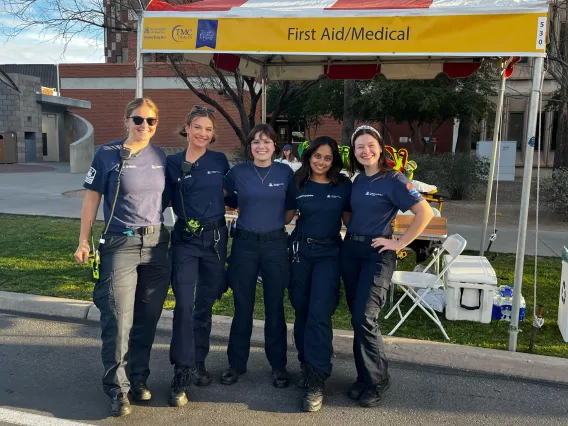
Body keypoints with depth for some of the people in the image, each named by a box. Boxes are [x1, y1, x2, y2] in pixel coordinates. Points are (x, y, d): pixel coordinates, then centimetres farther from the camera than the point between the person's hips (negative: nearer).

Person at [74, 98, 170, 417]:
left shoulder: (161, 157, 8)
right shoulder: (108, 154, -2)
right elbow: (92, 198, -1)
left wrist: (171, 236, 9)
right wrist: (84, 241, -4)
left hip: (157, 244, 4)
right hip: (120, 245, -3)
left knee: (147, 318, 9)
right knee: (119, 320, -5)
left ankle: (138, 378, 24)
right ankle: (118, 389, 8)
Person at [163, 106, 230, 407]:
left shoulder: (220, 161, 4)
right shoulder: (172, 163, 0)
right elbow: (162, 201, 0)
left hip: (215, 238, 2)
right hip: (185, 239, -2)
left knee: (206, 303, 11)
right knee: (184, 304, -9)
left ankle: (198, 362, 26)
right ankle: (182, 374, -2)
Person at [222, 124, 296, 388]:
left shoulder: (285, 173, 1)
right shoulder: (238, 172, 0)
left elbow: (291, 208, 11)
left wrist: (276, 223, 4)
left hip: (275, 244, 0)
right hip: (244, 243, 0)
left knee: (274, 306, 7)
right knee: (242, 306, 7)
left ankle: (278, 365, 20)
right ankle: (237, 363, 22)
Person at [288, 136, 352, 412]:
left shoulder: (344, 185, 1)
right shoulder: (298, 184, 2)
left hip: (328, 253, -2)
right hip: (300, 250, 2)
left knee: (319, 313, -10)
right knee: (301, 310, 9)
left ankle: (316, 381, -4)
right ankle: (306, 365, 29)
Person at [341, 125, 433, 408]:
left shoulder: (393, 179, -10)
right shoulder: (358, 180, 10)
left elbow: (425, 213, -16)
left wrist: (400, 243, -14)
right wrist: (351, 235, 8)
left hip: (377, 255, -7)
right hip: (350, 250, 7)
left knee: (365, 318, -11)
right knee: (356, 317, 9)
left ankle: (376, 382, 6)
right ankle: (364, 376, 22)